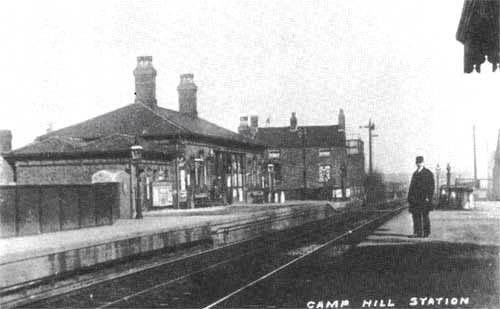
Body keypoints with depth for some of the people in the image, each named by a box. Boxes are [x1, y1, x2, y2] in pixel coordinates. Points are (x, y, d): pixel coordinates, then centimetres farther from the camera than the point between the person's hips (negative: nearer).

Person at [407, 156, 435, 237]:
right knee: (416, 215, 2)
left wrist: (428, 197, -15)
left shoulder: (428, 173, -1)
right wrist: (410, 197, 11)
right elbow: (412, 186, 19)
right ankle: (417, 232, 5)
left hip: (424, 199, -6)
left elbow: (431, 186, -6)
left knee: (425, 215, -2)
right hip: (415, 199, 6)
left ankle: (426, 232, 5)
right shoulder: (415, 174, 18)